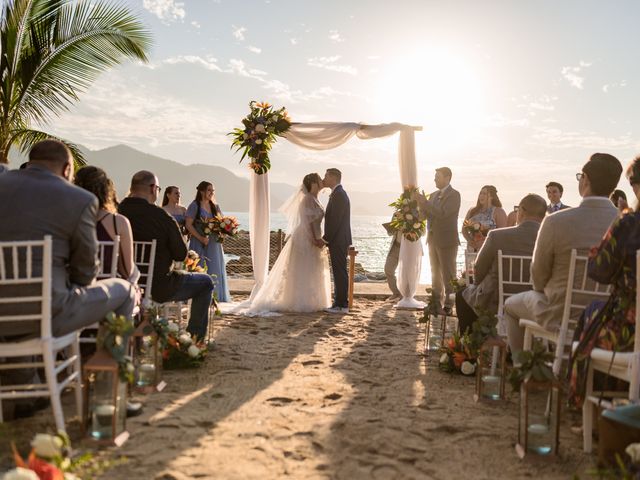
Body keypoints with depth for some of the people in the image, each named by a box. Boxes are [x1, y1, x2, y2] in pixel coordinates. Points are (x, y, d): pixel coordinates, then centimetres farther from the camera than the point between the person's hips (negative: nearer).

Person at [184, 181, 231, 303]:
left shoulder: (215, 207, 13)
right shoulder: (195, 206, -4)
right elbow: (188, 224, -11)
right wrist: (201, 238, -18)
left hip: (214, 244, 6)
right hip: (199, 243, -5)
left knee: (214, 271, 6)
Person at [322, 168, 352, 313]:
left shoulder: (338, 194, -14)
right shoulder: (339, 193, 17)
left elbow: (335, 220, -20)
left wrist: (326, 239, -16)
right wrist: (327, 238, 15)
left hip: (338, 241, -10)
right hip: (338, 240, 10)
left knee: (340, 273, -6)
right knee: (339, 273, 11)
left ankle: (342, 305, -2)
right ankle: (340, 303, 16)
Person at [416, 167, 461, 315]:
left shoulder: (454, 195, -10)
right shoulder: (434, 195, 13)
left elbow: (442, 213, -23)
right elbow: (425, 215, 11)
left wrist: (425, 203, -19)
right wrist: (421, 204, -7)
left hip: (447, 241, -8)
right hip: (433, 239, 8)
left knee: (448, 273, -3)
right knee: (435, 273, 13)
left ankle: (448, 306, 1)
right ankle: (436, 303, 22)